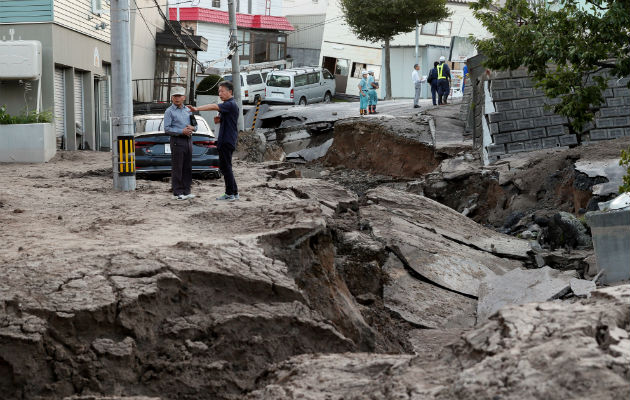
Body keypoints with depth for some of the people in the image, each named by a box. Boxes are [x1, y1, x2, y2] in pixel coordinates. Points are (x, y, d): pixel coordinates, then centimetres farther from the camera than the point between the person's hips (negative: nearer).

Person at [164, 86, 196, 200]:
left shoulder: (188, 110, 15)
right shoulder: (169, 111, -3)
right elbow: (167, 129, -11)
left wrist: (192, 128, -5)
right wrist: (182, 131, -18)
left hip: (188, 140, 6)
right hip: (177, 140, -6)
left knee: (187, 167, 8)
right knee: (177, 168, -5)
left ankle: (186, 191, 14)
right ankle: (177, 192, -2)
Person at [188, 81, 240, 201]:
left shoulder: (231, 105, -15)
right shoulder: (228, 105, 19)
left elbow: (214, 107, -29)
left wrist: (197, 108, -36)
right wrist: (219, 119, 5)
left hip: (227, 141, -10)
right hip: (225, 141, 10)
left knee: (225, 167, -6)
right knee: (225, 167, 13)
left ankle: (230, 194, -2)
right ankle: (234, 193, 17)